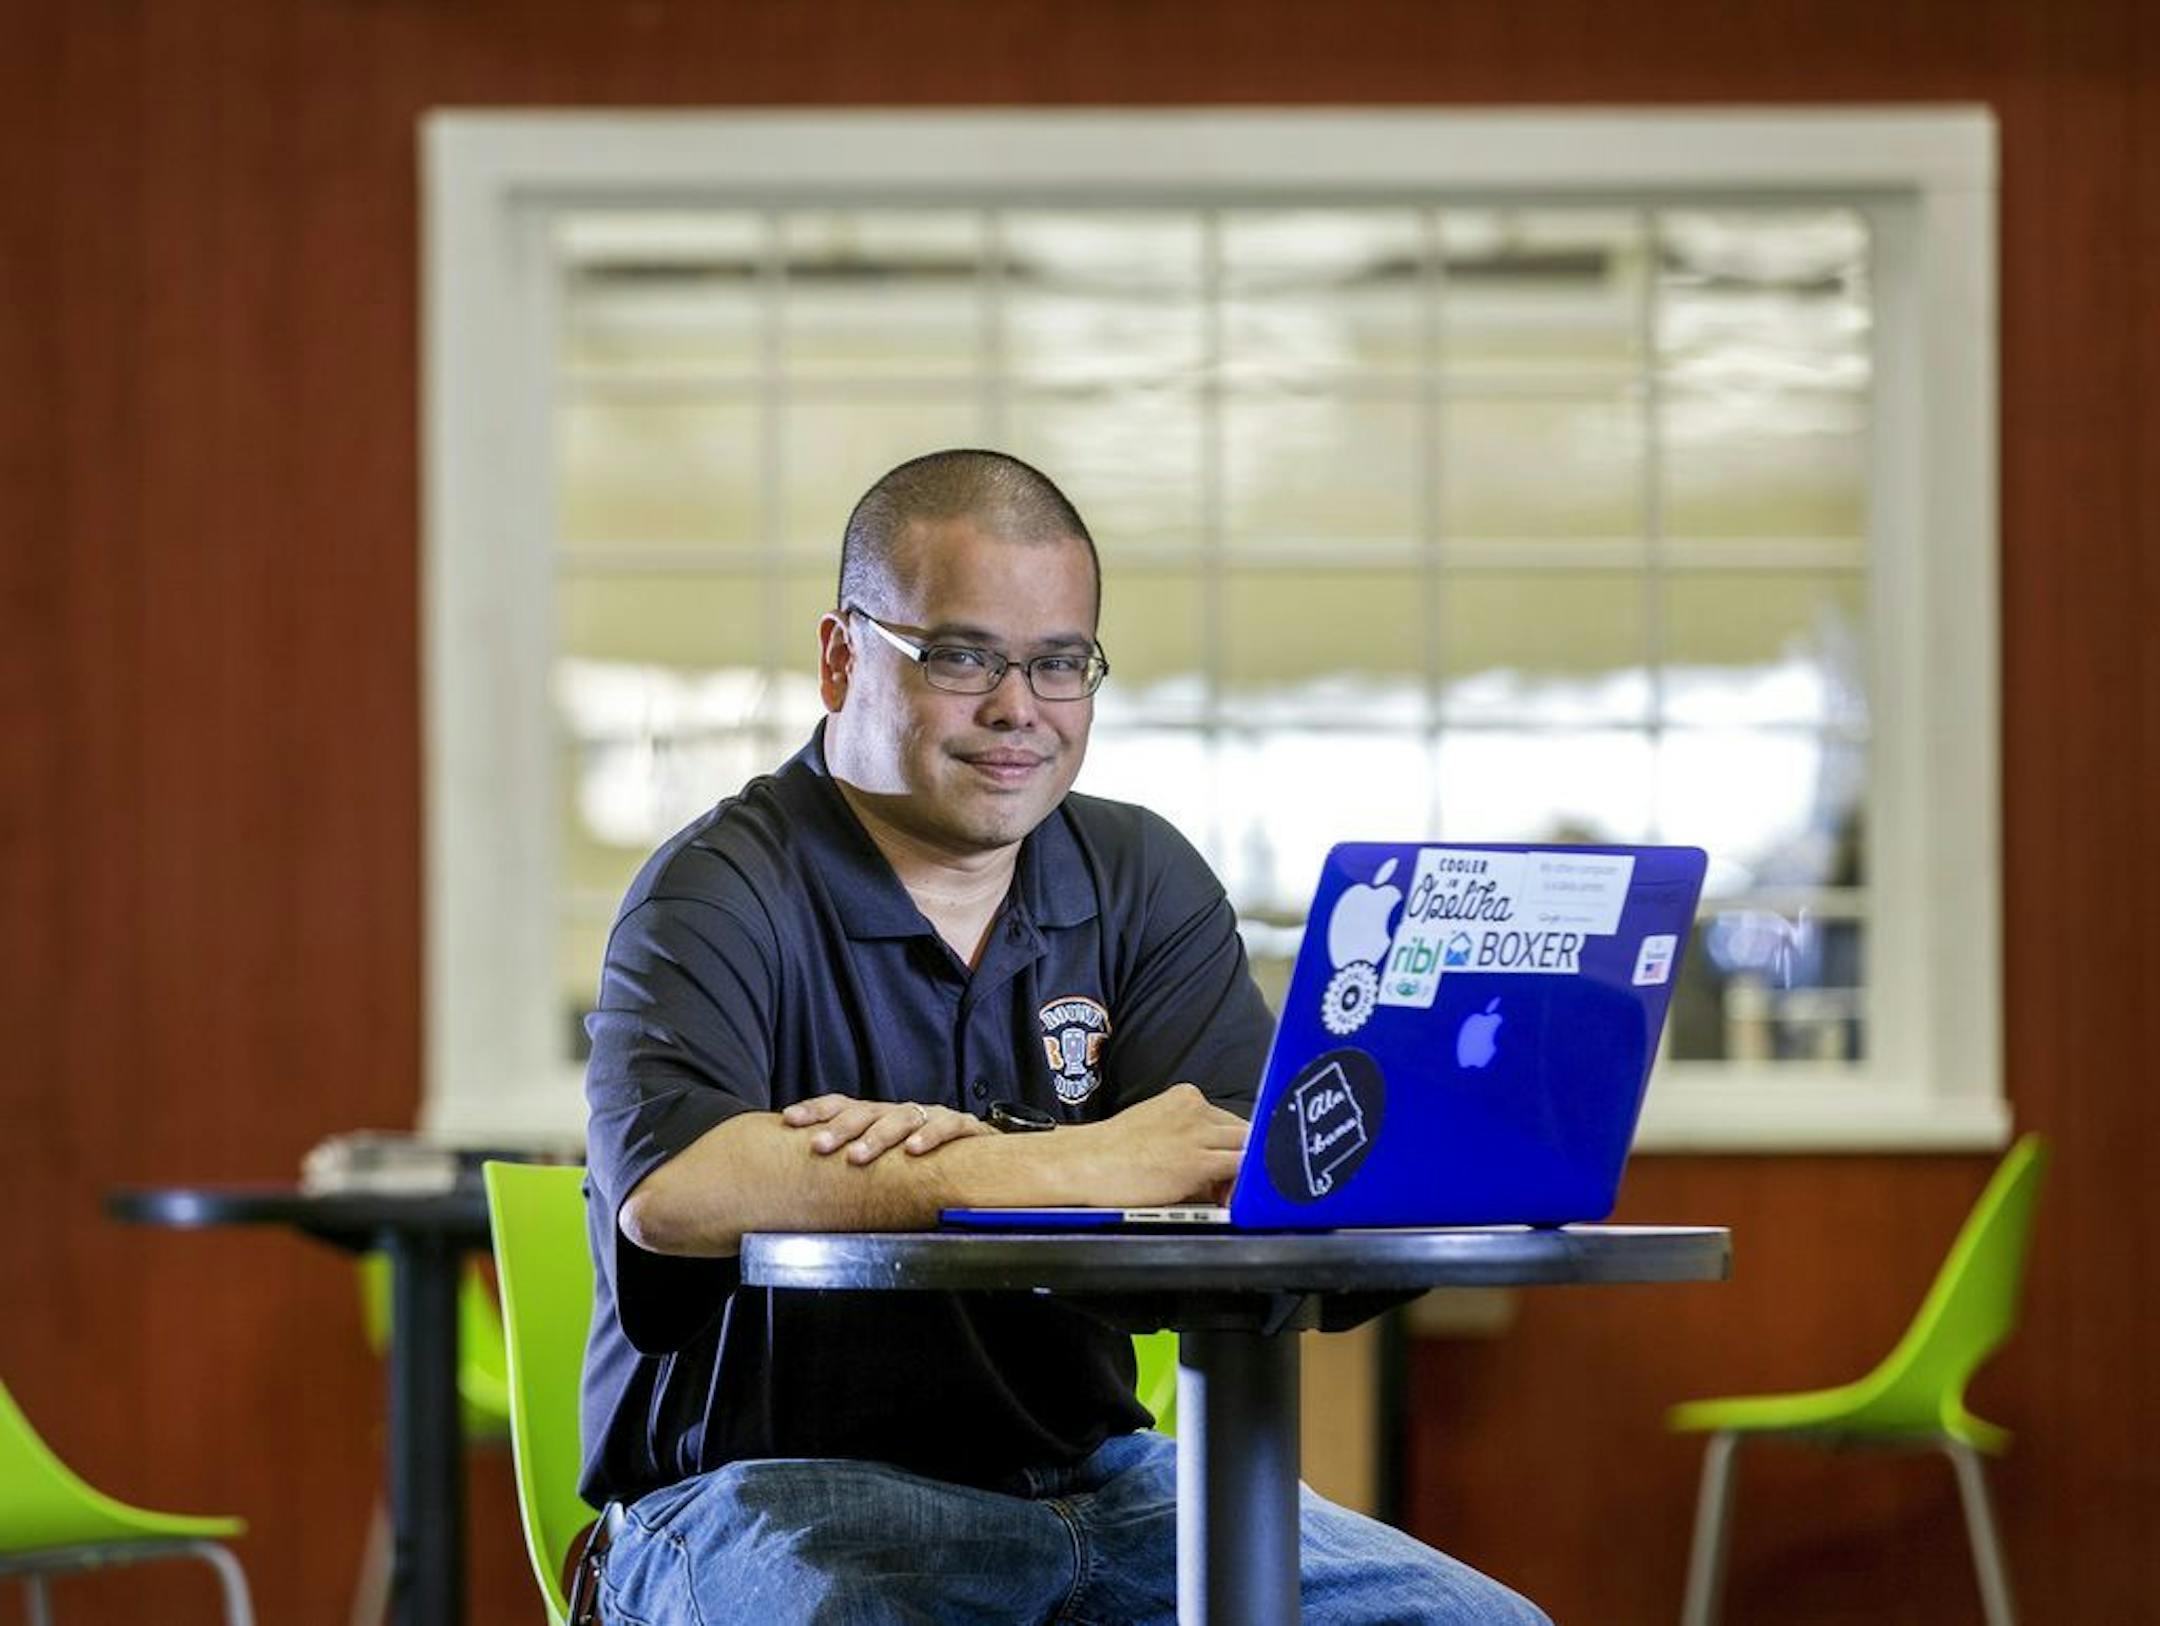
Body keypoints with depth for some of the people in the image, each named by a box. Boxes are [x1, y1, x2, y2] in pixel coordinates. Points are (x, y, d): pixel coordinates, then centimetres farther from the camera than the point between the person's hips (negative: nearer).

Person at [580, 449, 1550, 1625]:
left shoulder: (1142, 881, 12)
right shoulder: (724, 895, -5)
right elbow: (668, 1188, -25)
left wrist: (971, 1152, -22)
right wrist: (1070, 1168, -24)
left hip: (1093, 1480, 6)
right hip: (775, 1490, -5)